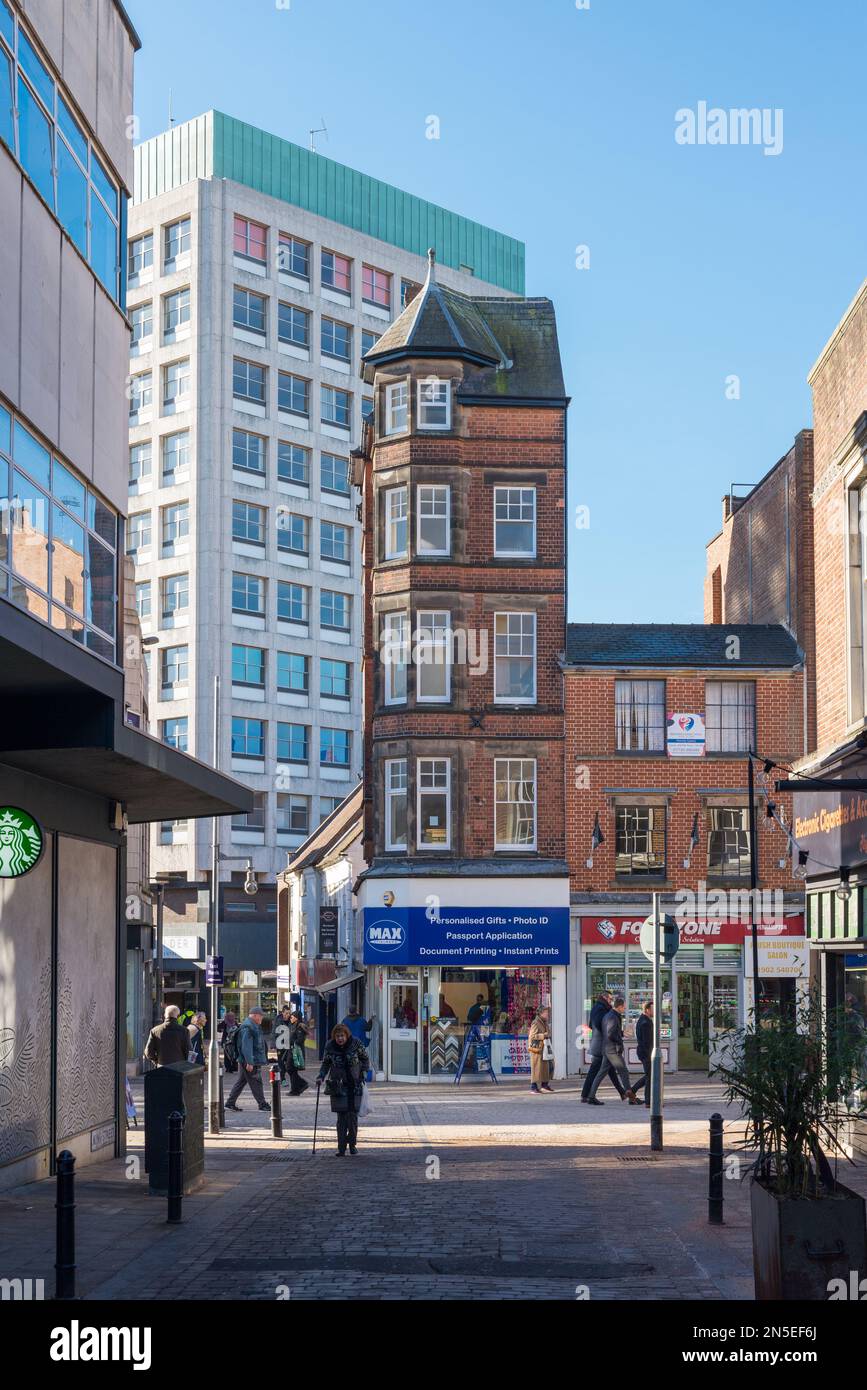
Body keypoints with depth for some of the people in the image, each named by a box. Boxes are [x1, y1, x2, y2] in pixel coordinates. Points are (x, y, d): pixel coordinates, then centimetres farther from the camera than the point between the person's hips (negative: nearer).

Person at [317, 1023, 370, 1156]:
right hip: (338, 1086, 0)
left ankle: (352, 1144, 17)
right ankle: (341, 1148, 0)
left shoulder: (355, 1044, -6)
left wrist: (362, 1072, -3)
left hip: (355, 1085, 0)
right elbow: (325, 1064, 8)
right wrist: (321, 1076, -7)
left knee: (353, 1115, -2)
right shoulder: (330, 1046, -3)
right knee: (341, 1117, -4)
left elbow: (365, 1059, 8)